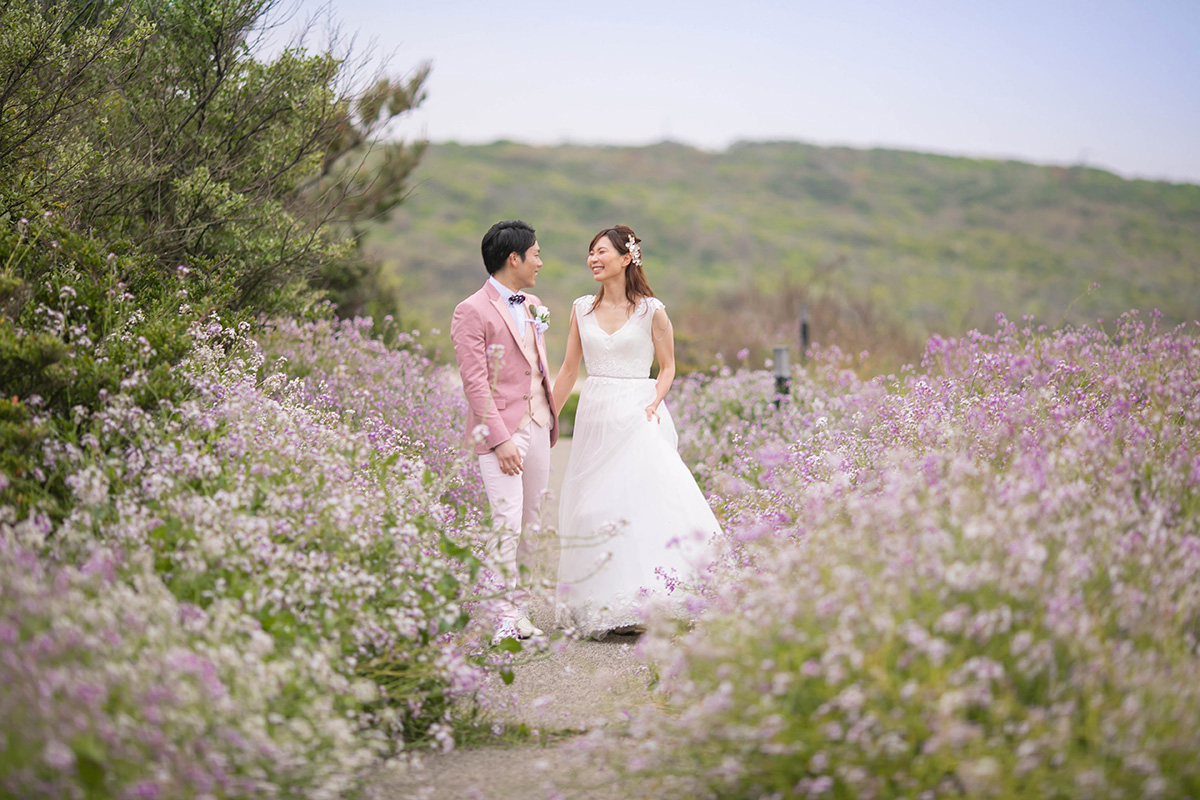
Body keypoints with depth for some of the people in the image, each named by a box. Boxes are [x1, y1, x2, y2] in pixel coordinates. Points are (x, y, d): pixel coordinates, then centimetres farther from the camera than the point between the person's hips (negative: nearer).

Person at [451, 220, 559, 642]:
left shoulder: (532, 305, 15)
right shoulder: (472, 312, -10)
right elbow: (475, 382, -14)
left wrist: (551, 418, 17)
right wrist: (501, 440, -19)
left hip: (537, 426, 8)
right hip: (502, 431, -8)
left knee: (531, 523, 10)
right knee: (507, 524, -12)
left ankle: (520, 611, 17)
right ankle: (503, 618, -6)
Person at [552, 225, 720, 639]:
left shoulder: (651, 310, -2)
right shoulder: (582, 309, 8)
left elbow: (667, 366, 6)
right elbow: (568, 370, 14)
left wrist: (653, 404, -11)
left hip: (637, 417, -4)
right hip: (594, 418, 4)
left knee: (643, 503, -12)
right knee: (594, 509, 2)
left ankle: (645, 600, -7)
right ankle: (606, 607, 9)